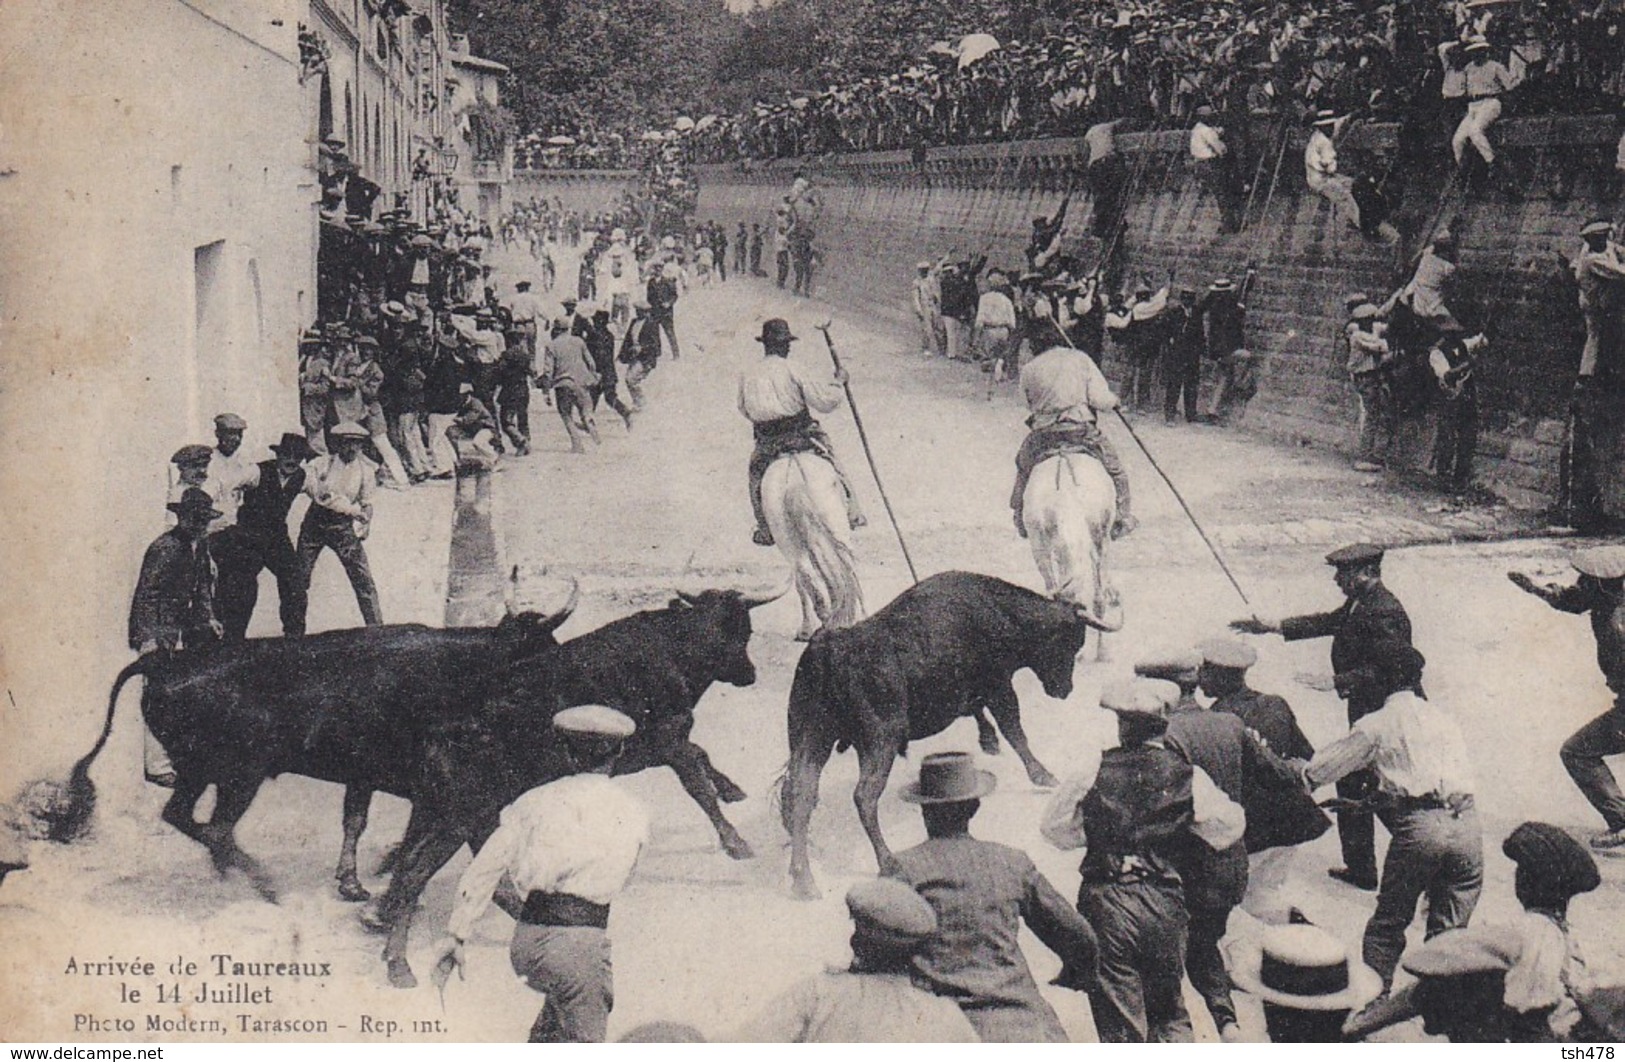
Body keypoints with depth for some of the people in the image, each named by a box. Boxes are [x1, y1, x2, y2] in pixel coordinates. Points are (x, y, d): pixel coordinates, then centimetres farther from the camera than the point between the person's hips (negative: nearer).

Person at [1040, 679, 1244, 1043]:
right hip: (1164, 904, 1)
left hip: (1105, 901, -1)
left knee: (1119, 1024, 4)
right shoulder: (1188, 777, -2)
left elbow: (1054, 827, 3)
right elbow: (1229, 827, 10)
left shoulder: (1096, 772, -4)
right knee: (1169, 1015, 20)